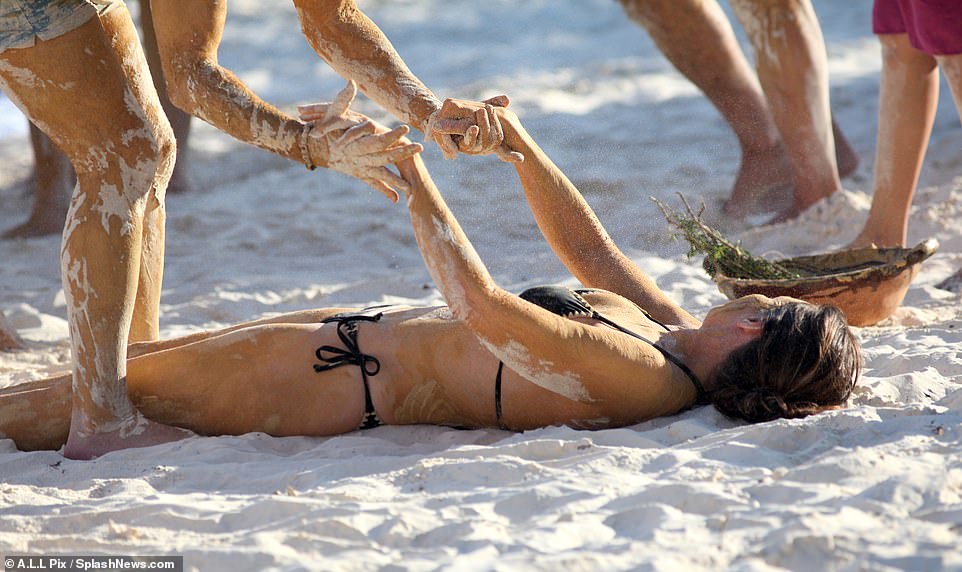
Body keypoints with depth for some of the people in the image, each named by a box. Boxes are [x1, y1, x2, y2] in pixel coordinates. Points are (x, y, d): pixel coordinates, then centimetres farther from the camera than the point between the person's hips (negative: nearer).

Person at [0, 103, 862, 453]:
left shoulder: (634, 377, -32)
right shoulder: (674, 332, -4)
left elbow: (480, 304, -36)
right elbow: (588, 248, 11)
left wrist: (414, 180, -28)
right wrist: (517, 140, 8)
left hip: (338, 378, -9)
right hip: (363, 331, 9)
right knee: (130, 360, 19)